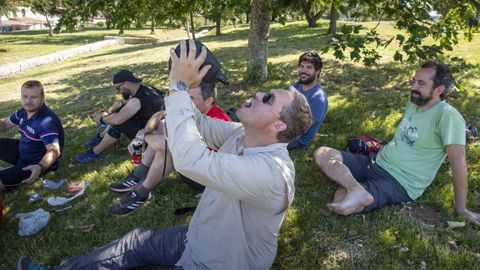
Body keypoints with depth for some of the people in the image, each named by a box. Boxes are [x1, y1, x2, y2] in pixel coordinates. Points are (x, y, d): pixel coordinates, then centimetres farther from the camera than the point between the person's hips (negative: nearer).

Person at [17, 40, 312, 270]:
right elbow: (199, 125, 0)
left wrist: (178, 87, -35)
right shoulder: (246, 135, -8)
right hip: (199, 239, 7)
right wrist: (183, 85, -17)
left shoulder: (271, 172, -37)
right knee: (137, 240, 14)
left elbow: (190, 159, -44)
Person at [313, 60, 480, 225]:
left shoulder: (447, 115, -17)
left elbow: (458, 161, -17)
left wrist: (461, 209, -14)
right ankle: (357, 189, -24)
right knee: (322, 154, -10)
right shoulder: (413, 102, 10)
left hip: (398, 183, -9)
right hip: (375, 163, 9)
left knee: (341, 204, -31)